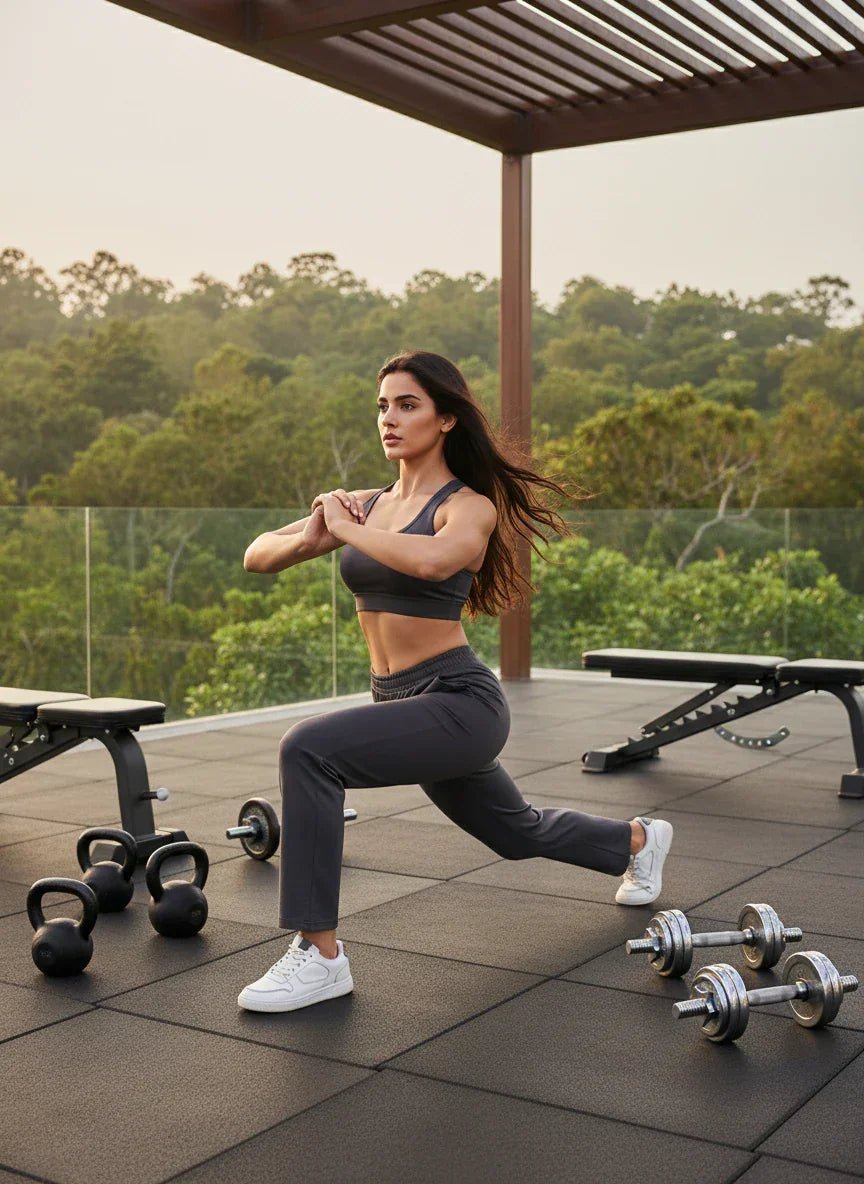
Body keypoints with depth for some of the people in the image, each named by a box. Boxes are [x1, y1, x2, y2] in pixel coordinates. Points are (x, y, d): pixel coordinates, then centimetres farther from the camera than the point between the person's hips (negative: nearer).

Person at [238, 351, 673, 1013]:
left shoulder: (470, 506, -12)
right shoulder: (364, 504, 7)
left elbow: (430, 561, -37)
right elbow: (257, 557, 2)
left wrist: (348, 531, -23)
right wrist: (309, 537, -19)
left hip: (459, 702, -8)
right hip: (403, 704, 8)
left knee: (309, 750, -29)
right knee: (520, 834, 28)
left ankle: (320, 957, -20)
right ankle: (638, 840, 57)